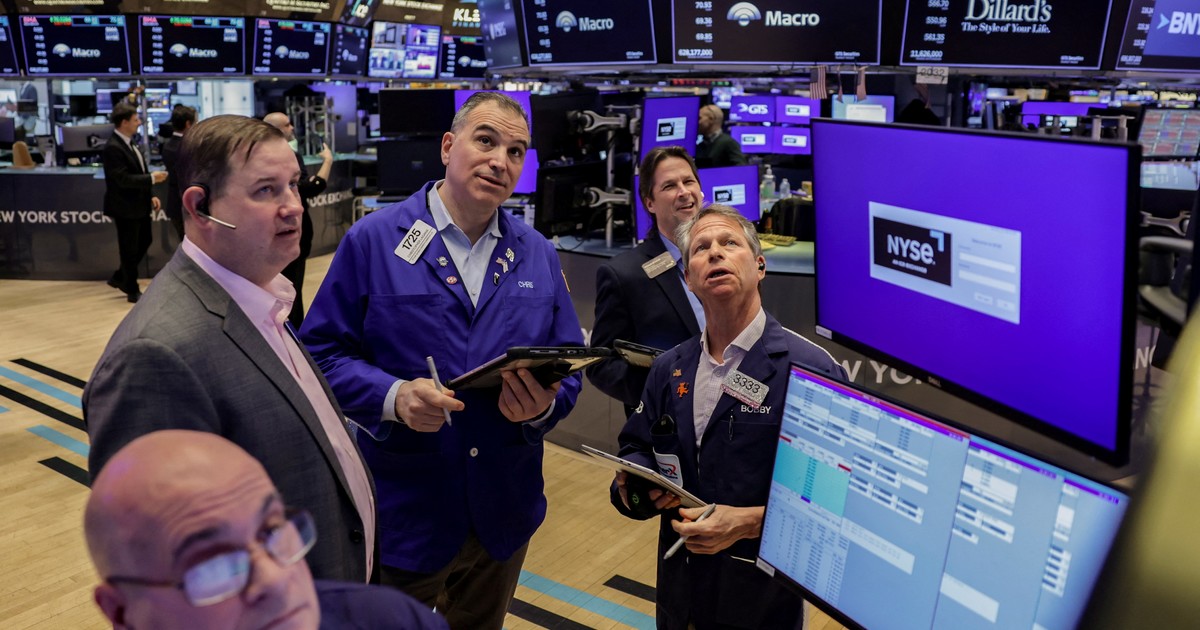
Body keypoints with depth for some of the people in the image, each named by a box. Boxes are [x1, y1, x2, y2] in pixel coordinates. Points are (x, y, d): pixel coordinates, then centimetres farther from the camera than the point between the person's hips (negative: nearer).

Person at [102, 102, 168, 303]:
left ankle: (119, 278, 35)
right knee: (130, 249, 4)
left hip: (139, 205, 9)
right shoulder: (112, 148, -20)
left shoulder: (129, 143, 9)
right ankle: (132, 291, 18)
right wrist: (152, 178, -20)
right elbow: (123, 179, -25)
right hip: (125, 208, -9)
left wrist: (151, 195, 9)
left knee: (144, 242, 19)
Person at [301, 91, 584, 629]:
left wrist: (543, 403, -17)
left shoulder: (538, 255, 4)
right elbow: (323, 351, -7)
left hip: (503, 517, 4)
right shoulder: (373, 240, -7)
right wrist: (392, 397, -25)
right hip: (404, 515, -3)